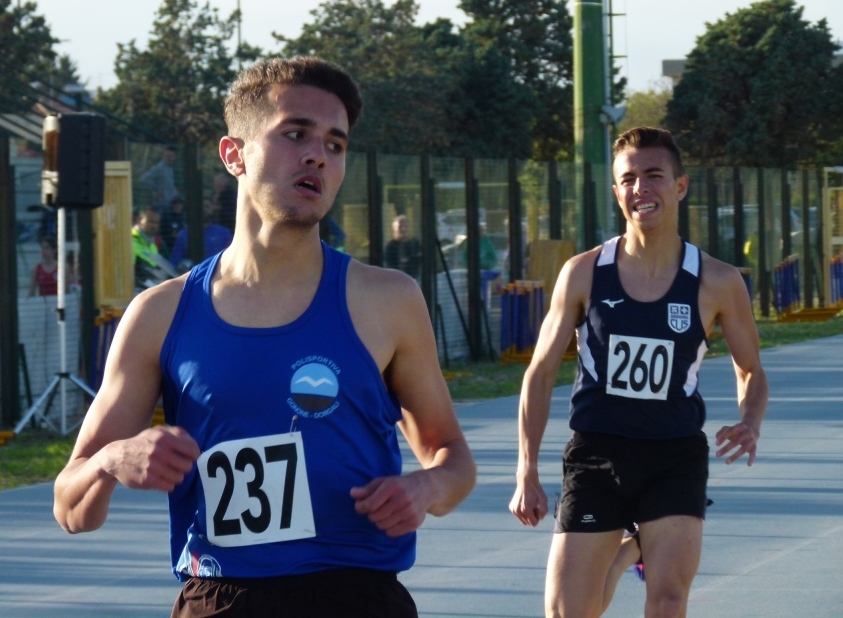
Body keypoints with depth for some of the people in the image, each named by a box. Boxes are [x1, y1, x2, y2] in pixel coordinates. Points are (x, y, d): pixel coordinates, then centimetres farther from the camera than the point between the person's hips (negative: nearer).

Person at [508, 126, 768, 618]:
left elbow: (752, 372, 9)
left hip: (676, 460, -1)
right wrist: (527, 473, -1)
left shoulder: (716, 283, -5)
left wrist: (751, 426, -13)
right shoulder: (583, 274, -4)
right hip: (596, 453, 1)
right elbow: (541, 373, 4)